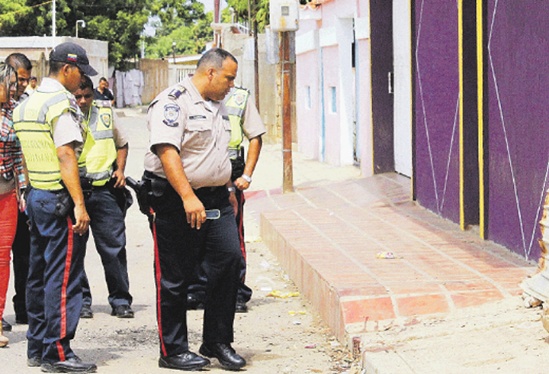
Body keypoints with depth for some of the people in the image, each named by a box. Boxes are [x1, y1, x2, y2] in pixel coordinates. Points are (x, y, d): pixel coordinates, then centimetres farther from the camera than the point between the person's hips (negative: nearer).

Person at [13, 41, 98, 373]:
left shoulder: (26, 105, 14)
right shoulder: (62, 103, -14)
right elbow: (66, 156, -21)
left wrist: (30, 191, 21)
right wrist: (79, 204, -22)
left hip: (35, 196, 9)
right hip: (60, 198, -9)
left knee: (40, 274, 13)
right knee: (63, 276, -6)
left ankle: (37, 347, 19)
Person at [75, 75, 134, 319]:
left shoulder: (105, 113, 10)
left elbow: (121, 143, 24)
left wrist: (120, 169, 10)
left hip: (104, 189, 2)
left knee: (114, 246, 2)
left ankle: (121, 300, 11)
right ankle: (80, 300, 15)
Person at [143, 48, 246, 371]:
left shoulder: (218, 105, 17)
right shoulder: (173, 102, -12)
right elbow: (167, 151, -22)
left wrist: (228, 189, 24)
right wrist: (188, 198, -28)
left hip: (216, 199, 8)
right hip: (175, 200, -8)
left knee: (230, 258, -3)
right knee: (175, 278, 0)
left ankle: (218, 342, 8)